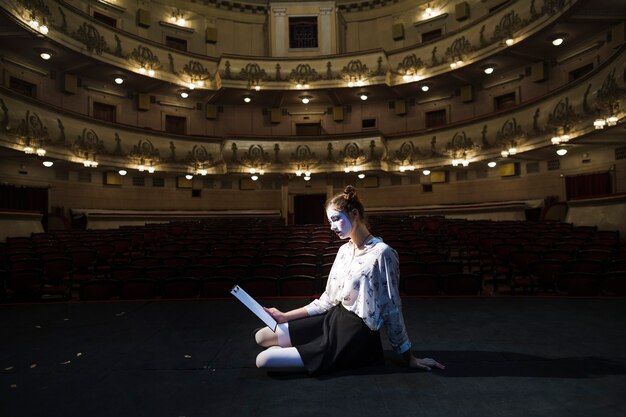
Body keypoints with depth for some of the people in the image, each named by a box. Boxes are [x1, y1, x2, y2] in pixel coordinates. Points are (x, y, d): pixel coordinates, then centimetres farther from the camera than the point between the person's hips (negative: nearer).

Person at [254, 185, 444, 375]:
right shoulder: (344, 250, 6)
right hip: (334, 319, 8)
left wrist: (410, 359, -3)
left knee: (264, 360, -10)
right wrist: (285, 316, 7)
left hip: (355, 336, -8)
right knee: (262, 336, 7)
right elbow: (328, 299, 10)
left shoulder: (381, 253, -19)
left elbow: (392, 311, -13)